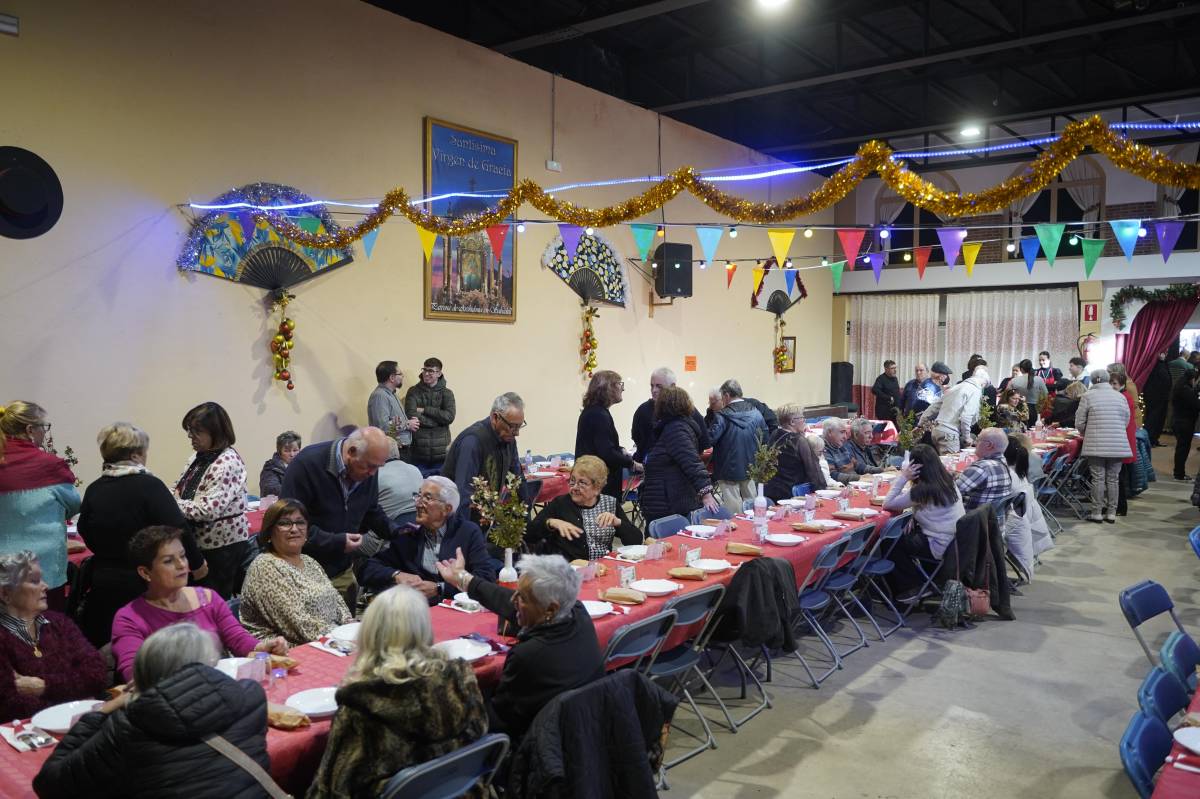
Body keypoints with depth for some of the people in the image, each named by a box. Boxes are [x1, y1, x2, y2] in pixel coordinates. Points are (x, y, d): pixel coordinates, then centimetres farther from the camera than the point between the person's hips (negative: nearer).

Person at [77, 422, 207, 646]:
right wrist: (197, 563, -4)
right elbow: (178, 529, -17)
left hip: (103, 585, 5)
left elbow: (88, 537, 11)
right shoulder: (149, 485, -14)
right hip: (146, 584, -4)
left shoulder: (93, 490, 1)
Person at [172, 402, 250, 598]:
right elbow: (181, 493, 17)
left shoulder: (228, 463, -18)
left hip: (223, 546, -8)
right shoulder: (197, 457, 10)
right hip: (198, 543, 8)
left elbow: (208, 509, -25)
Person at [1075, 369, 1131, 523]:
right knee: (1113, 479, 8)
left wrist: (1086, 434, 20)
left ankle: (1097, 513, 4)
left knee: (1098, 478, 1)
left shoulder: (1088, 396, -2)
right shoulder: (1121, 397, 8)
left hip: (1096, 445, -3)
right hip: (1118, 445, 3)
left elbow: (1079, 423, 0)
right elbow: (1126, 422, 13)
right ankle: (1111, 513, 12)